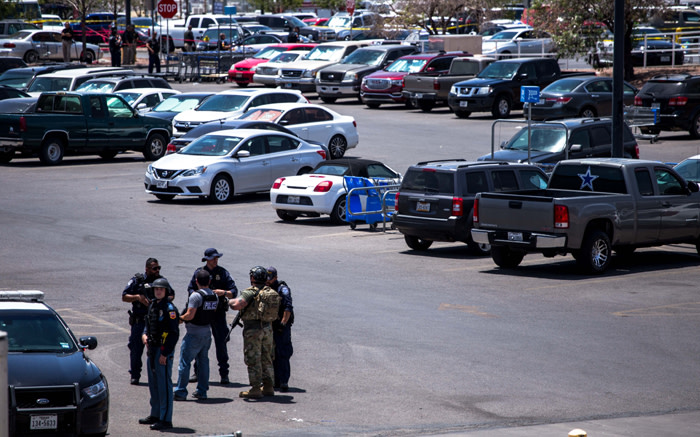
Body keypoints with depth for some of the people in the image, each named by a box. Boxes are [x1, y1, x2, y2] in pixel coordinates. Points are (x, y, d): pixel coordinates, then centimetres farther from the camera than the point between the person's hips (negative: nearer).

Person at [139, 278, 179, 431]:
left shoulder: (169, 308, -14)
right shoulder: (153, 305, 12)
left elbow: (174, 333, -17)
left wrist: (164, 353, -19)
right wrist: (144, 335, 4)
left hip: (164, 350, -9)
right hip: (152, 349, 9)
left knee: (164, 384, -7)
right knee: (153, 384, 17)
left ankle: (166, 420, -5)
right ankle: (155, 415, 28)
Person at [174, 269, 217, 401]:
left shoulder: (196, 295, -18)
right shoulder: (214, 296, 6)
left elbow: (190, 315, -22)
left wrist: (181, 318, -4)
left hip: (194, 334, -7)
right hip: (207, 332, 7)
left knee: (185, 362, -1)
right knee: (203, 361, 14)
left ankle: (180, 392, 0)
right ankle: (202, 391, 17)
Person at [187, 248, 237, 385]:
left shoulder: (223, 273, 1)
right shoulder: (199, 272, 4)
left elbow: (234, 292, -2)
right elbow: (190, 289, 9)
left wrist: (224, 292, -21)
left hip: (218, 312, -2)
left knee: (221, 343, -4)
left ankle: (224, 375, 0)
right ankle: (198, 372, 16)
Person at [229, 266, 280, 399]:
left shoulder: (250, 292, -14)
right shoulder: (271, 292, 8)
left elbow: (238, 305, -28)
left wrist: (231, 302, -5)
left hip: (253, 329, -7)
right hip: (267, 328, 7)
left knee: (253, 359, -2)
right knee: (266, 359, 16)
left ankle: (255, 389, -2)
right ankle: (268, 387, 20)